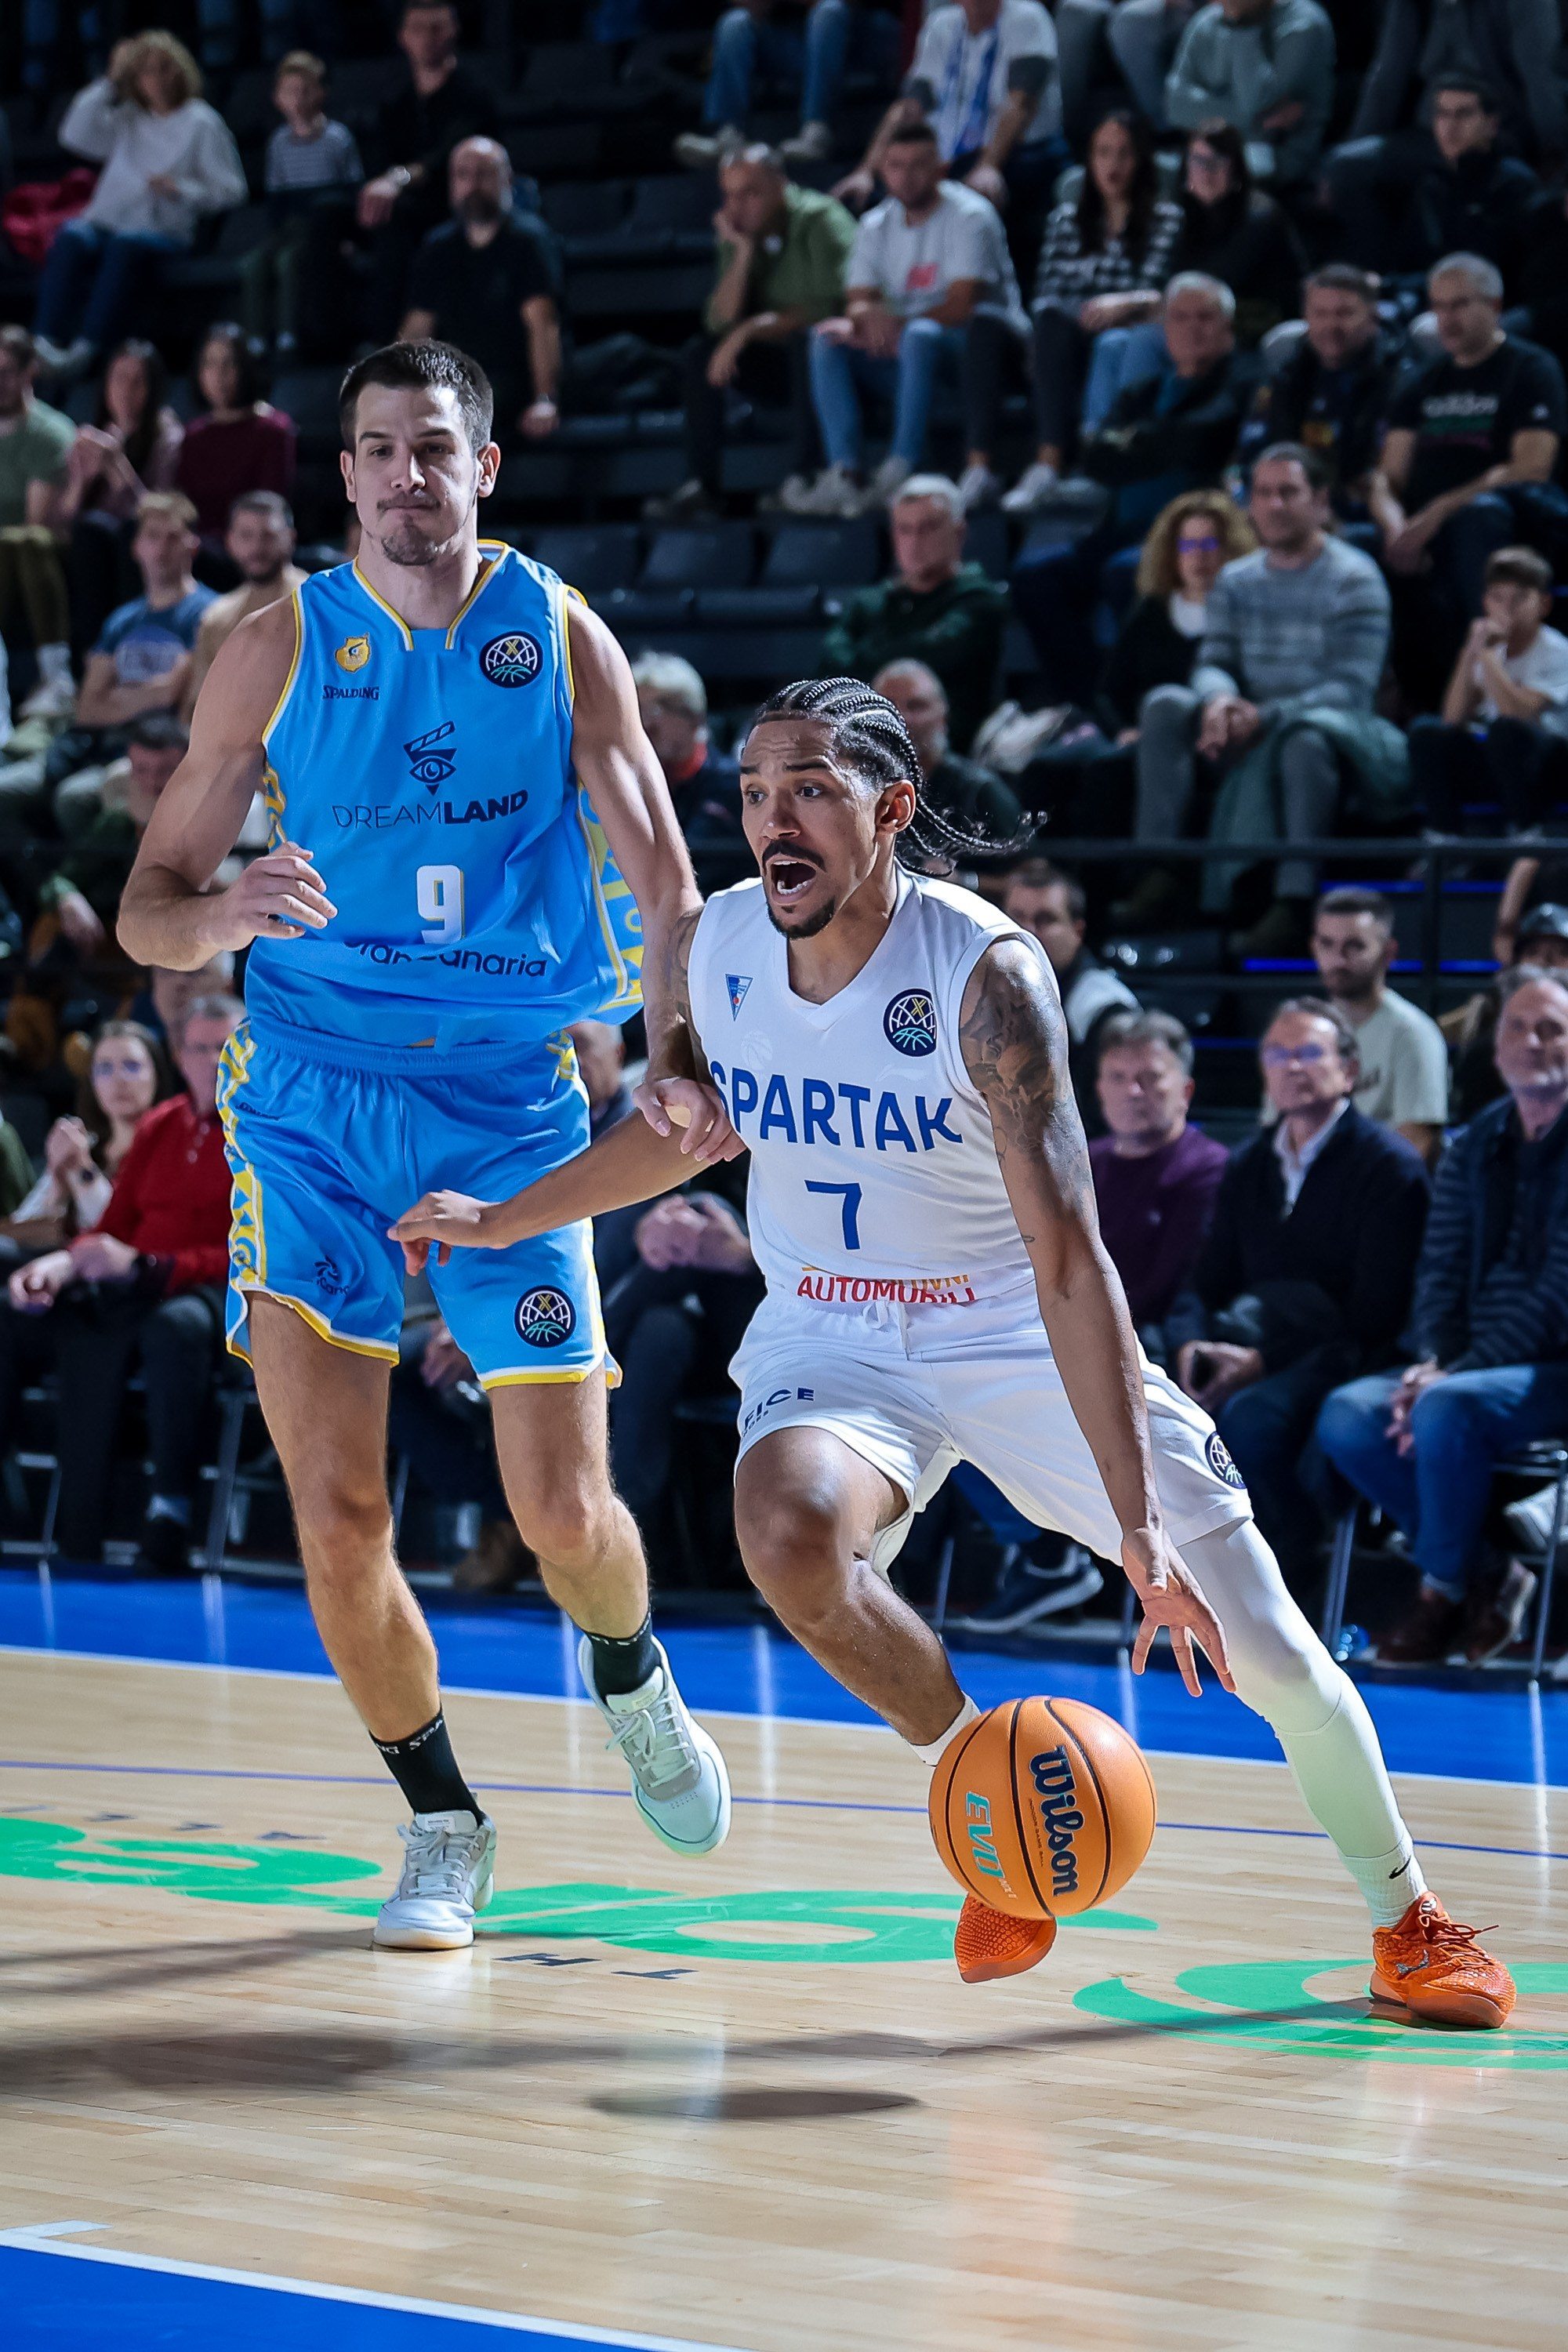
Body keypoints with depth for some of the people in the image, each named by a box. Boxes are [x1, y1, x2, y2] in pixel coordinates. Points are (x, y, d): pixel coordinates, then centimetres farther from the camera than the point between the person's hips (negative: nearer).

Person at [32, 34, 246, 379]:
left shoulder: (201, 123, 8)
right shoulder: (127, 120, 20)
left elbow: (231, 190, 4)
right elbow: (76, 135, 6)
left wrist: (181, 190, -13)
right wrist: (109, 82, 6)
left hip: (161, 230, -3)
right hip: (106, 221, 3)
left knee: (126, 246, -38)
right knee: (72, 239, -31)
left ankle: (88, 346, -51)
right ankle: (47, 340, -46)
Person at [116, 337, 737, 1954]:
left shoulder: (559, 639, 0)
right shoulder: (283, 648, 0)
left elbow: (657, 871, -5)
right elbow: (147, 905, 2)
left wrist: (675, 1056, -23)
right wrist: (228, 917, -23)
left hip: (511, 1105, 0)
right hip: (314, 1104, 0)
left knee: (565, 1519, -3)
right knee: (337, 1517, -8)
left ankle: (629, 1675, 34)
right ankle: (441, 1824, 13)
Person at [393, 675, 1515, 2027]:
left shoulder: (984, 973, -25)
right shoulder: (714, 949, -10)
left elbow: (1068, 1256, -29)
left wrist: (1139, 1527, -34)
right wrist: (501, 1221, 8)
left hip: (1021, 1342, -3)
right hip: (838, 1342, 3)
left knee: (1271, 1656, -4)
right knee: (787, 1531, -33)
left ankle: (1405, 1919, 25)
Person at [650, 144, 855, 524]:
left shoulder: (819, 221, -13)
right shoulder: (739, 237, 4)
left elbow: (828, 309, -21)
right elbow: (720, 324, -5)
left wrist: (753, 328, -20)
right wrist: (743, 254, -14)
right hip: (783, 364, 6)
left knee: (807, 337, -36)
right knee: (699, 353, -10)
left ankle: (802, 476, -33)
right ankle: (698, 485, -17)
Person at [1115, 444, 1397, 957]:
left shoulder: (1354, 579, -7)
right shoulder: (1236, 581, 12)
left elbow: (1351, 688, -16)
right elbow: (1213, 663, 4)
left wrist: (1266, 717, -28)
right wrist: (1220, 699, -22)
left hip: (1341, 730, -6)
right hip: (1256, 739, 6)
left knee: (1305, 733, -40)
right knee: (1166, 706, -16)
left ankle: (1294, 902, -44)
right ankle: (1159, 875, -25)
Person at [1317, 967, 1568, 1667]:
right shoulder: (1473, 1148, 14)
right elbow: (1440, 1273, 11)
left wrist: (1456, 1374, -20)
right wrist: (1433, 1360, -10)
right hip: (1470, 1363, 6)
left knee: (1446, 1410, -35)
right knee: (1347, 1416, -19)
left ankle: (1443, 1594, -13)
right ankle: (1482, 1574, -9)